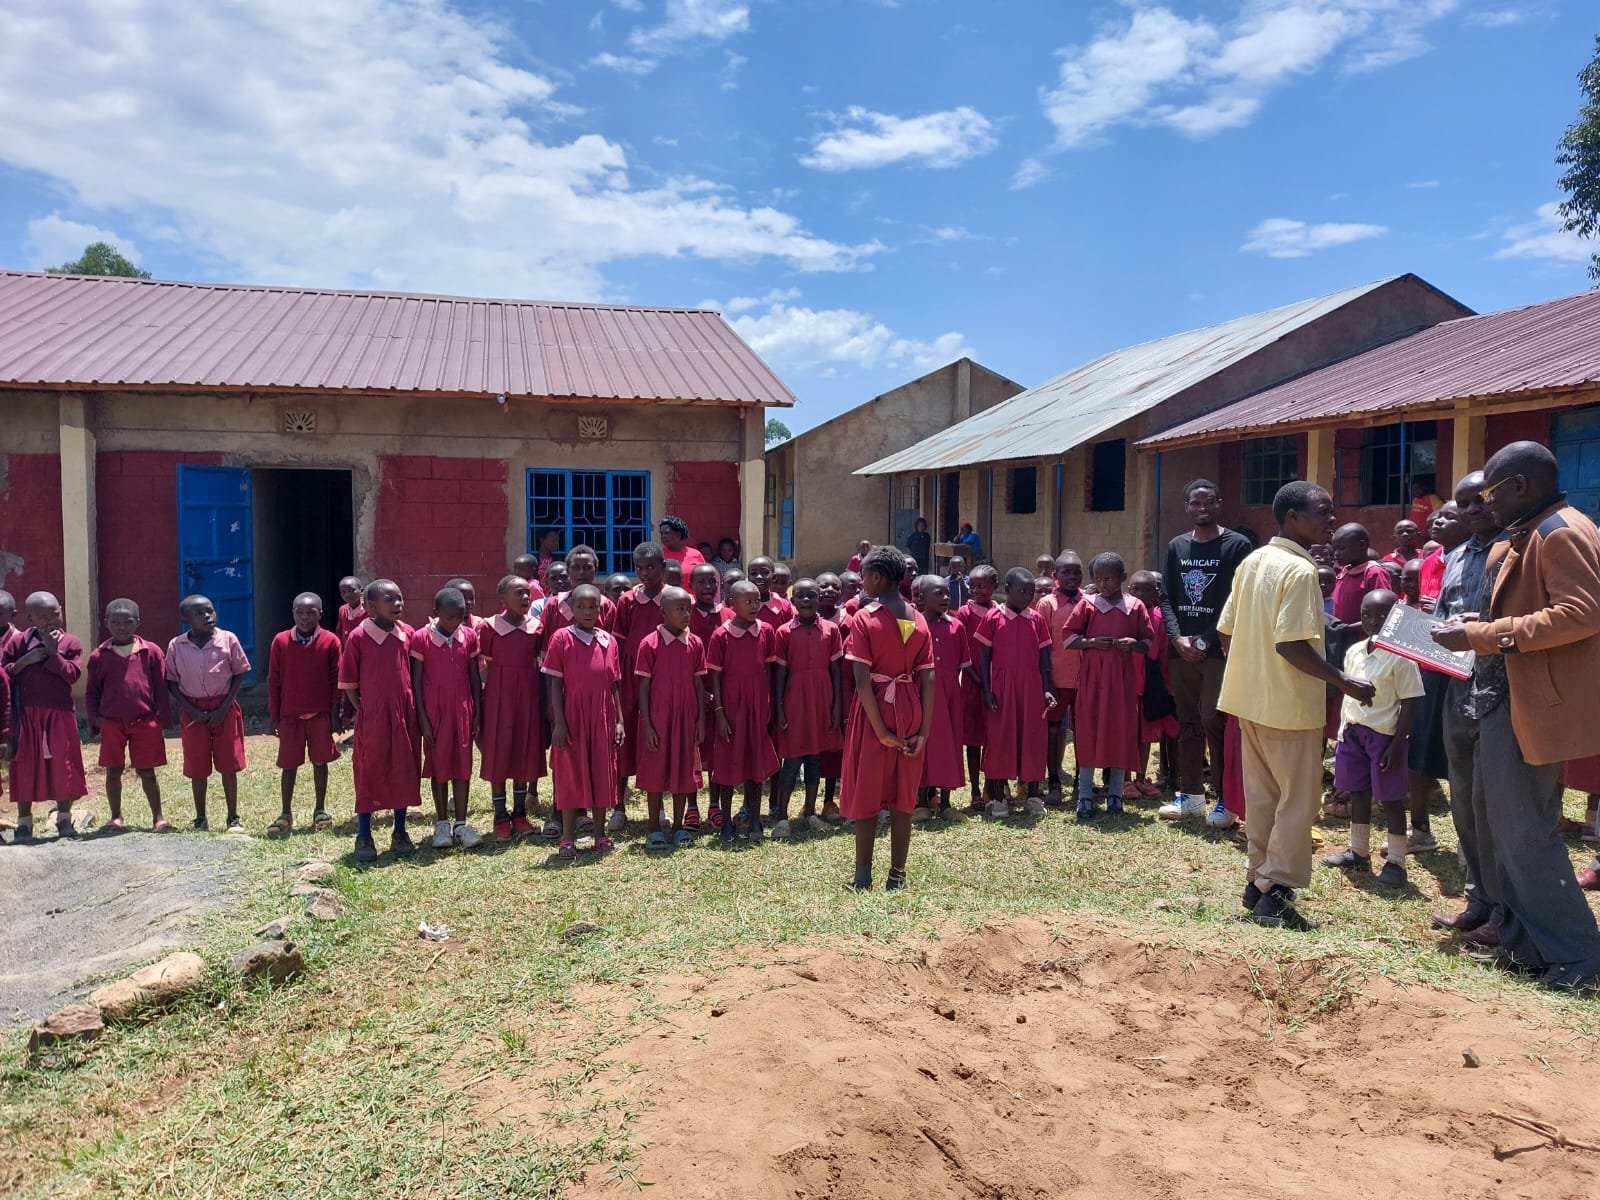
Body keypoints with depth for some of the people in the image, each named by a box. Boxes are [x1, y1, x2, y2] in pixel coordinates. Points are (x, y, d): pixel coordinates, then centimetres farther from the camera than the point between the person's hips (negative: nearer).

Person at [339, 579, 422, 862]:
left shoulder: (407, 633, 3)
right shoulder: (358, 637, -8)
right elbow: (347, 682, -3)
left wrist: (415, 710, 5)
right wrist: (362, 710, -5)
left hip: (405, 716, 4)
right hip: (373, 717, -4)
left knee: (404, 773, 10)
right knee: (369, 774, 5)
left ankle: (400, 833, 23)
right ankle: (363, 837, 17)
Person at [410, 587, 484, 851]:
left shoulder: (469, 636, 1)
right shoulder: (421, 638, -7)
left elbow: (474, 676, 6)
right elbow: (416, 679, -4)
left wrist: (477, 712, 3)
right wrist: (422, 717, -7)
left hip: (463, 710, 2)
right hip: (434, 710, -2)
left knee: (463, 764, 4)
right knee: (438, 765, 6)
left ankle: (461, 824, 10)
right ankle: (442, 822, 17)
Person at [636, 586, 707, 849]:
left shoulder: (695, 643, 3)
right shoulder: (650, 643, -7)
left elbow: (699, 684, 6)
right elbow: (643, 686, -5)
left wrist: (701, 719, 3)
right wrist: (646, 724, -9)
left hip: (686, 718, 3)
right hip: (658, 717, -3)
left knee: (683, 770, 9)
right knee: (655, 772, 4)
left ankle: (679, 826, 21)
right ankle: (655, 829, 15)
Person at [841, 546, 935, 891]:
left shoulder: (864, 619, -10)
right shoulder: (918, 620, 4)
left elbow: (862, 680, -17)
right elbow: (929, 679, -2)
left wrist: (880, 729, -14)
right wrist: (924, 729, -1)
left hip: (876, 708, -4)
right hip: (910, 708, 4)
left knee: (866, 793, 6)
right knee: (903, 796, 11)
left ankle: (863, 876, 10)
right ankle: (897, 875, 16)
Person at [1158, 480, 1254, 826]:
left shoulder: (1237, 545, -2)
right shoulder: (1176, 546, 12)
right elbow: (1166, 598, 9)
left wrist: (1206, 640, -12)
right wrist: (1177, 638, -6)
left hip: (1220, 649, -5)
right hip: (1181, 649, 5)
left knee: (1214, 721, -7)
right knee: (1188, 723, 10)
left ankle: (1226, 798, 5)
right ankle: (1190, 794, 19)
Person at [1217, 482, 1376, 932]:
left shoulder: (1251, 562, 8)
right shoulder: (1300, 571, -17)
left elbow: (1226, 631, 10)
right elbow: (1291, 644, -24)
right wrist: (1345, 682, -17)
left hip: (1250, 698, 8)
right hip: (1288, 704, -8)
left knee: (1261, 794, 17)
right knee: (1297, 800, 3)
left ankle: (1257, 879, 25)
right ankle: (1275, 893, 7)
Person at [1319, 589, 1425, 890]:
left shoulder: (1400, 658, -14)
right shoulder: (1354, 652, 7)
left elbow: (1409, 705, -13)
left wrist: (1397, 745, -15)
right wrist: (1342, 729, 13)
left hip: (1384, 735, -7)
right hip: (1353, 731, 7)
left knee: (1390, 798, 1)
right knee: (1358, 792, 15)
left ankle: (1396, 862, 11)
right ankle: (1358, 852, 27)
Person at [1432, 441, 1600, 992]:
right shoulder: (1523, 539, 15)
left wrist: (1484, 634, -24)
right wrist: (1483, 623, 8)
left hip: (1532, 706, -11)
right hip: (1501, 700, 11)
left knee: (1525, 833, -4)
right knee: (1505, 822, 17)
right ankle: (1522, 940, 28)